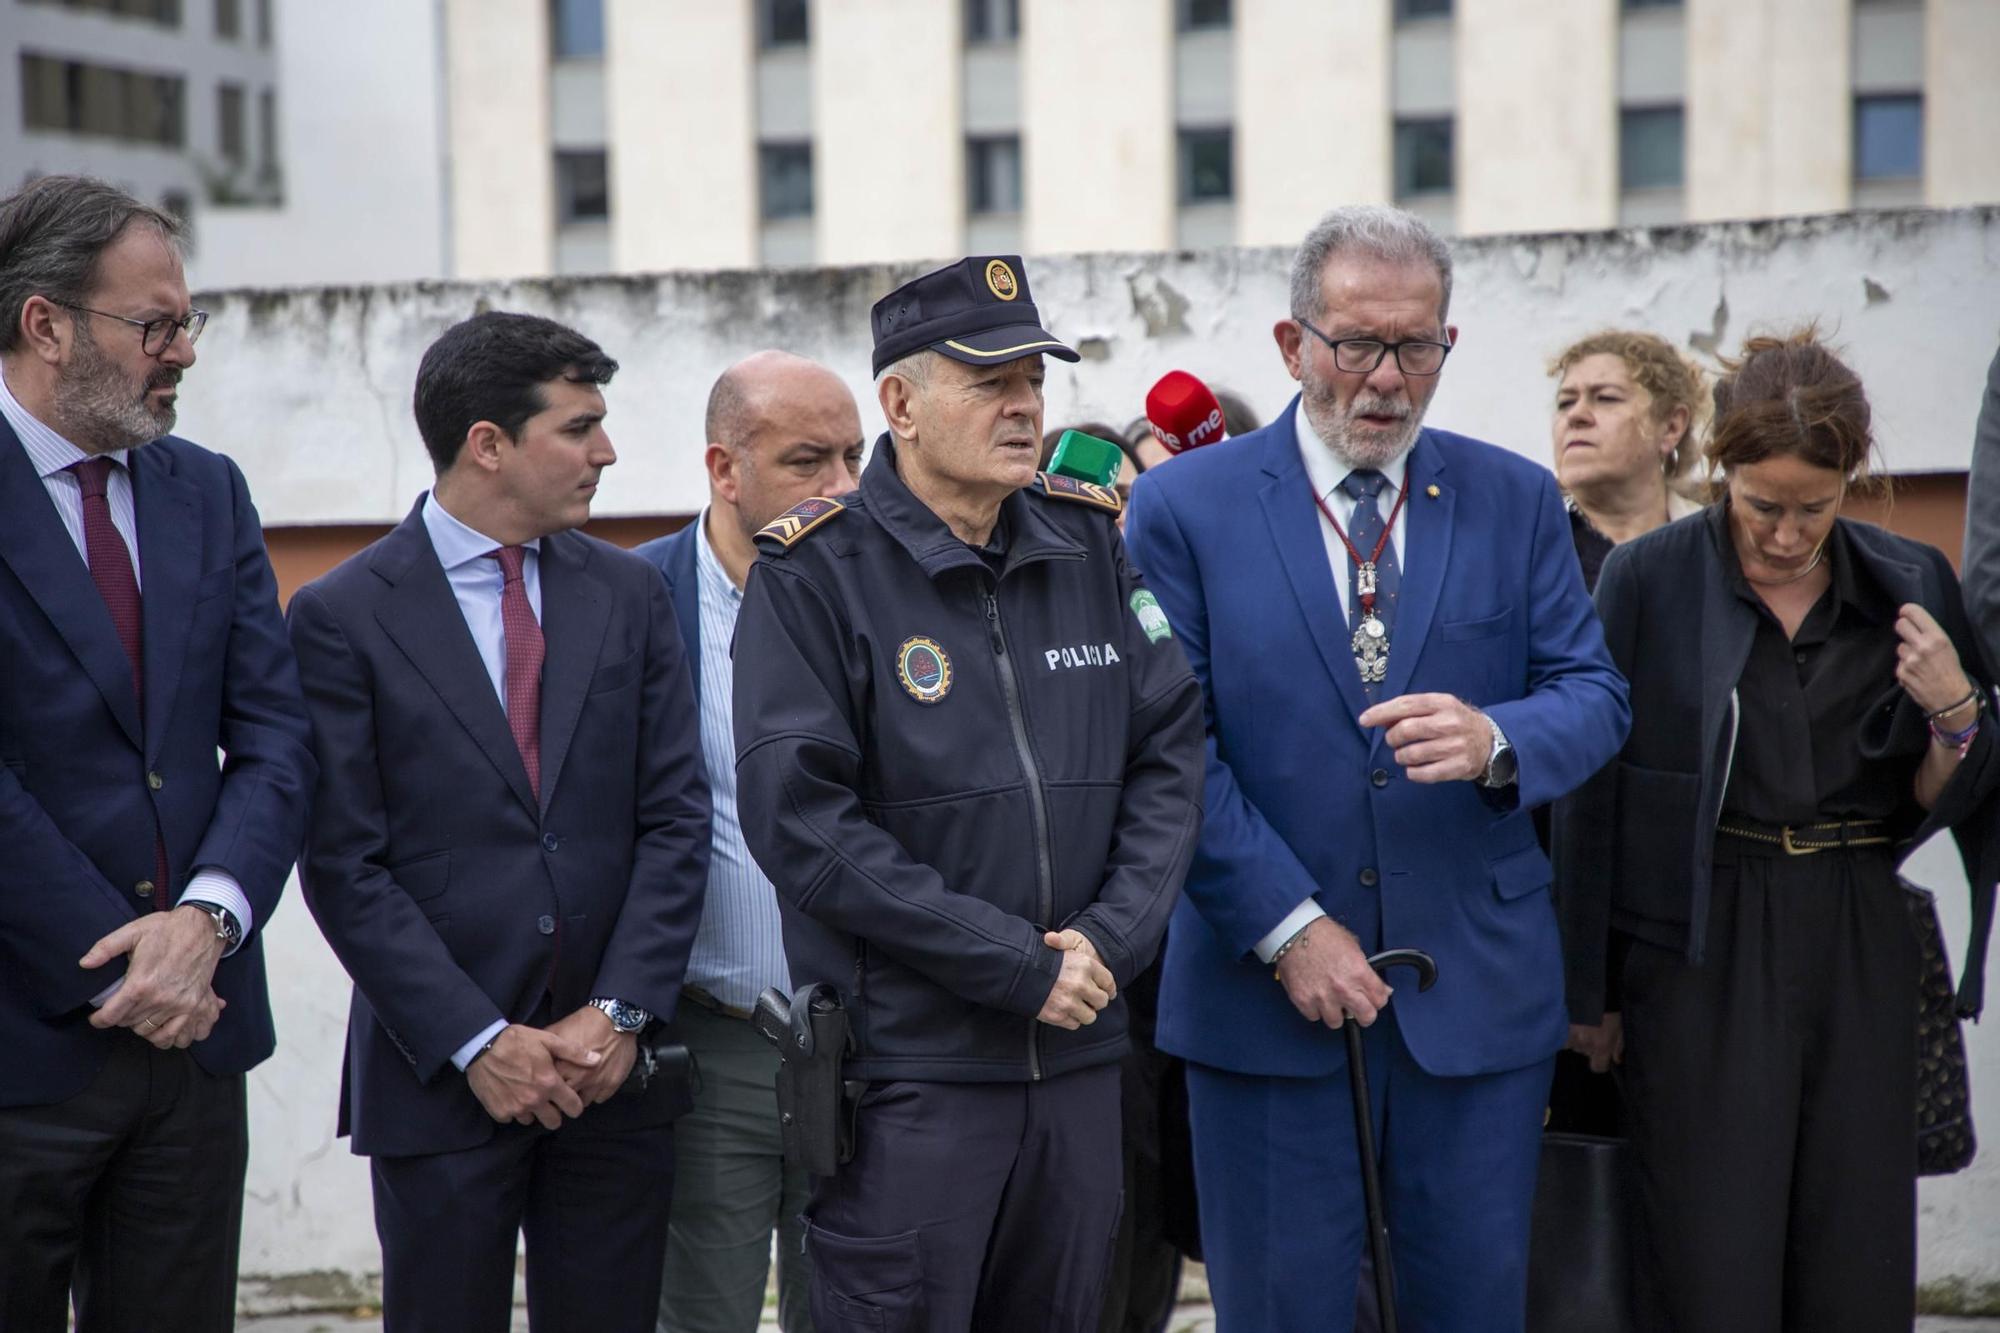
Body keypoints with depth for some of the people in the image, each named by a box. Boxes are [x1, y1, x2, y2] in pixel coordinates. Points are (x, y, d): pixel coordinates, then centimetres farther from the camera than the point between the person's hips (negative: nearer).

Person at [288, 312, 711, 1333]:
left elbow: (676, 816, 5)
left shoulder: (628, 592, 9)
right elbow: (344, 866, -7)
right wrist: (477, 1045, -12)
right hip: (438, 1082, -3)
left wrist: (619, 1011, -7)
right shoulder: (343, 616, -3)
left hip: (613, 1065, 3)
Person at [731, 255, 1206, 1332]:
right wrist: (1016, 966, -15)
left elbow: (1170, 749, 8)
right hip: (903, 1068, -5)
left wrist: (1112, 937, -8)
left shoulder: (1092, 544, 7)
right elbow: (802, 821, -15)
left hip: (1078, 1052, 5)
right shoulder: (815, 574, -8)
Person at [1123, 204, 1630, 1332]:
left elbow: (1593, 694, 4)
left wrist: (1497, 740, -20)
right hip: (1264, 988, -2)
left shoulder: (1517, 501, 8)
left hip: (1479, 987, 2)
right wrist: (1287, 926, -14)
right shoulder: (1185, 508, -1)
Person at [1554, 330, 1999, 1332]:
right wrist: (1587, 989, 0)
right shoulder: (1649, 579, -5)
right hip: (1703, 949, -3)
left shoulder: (1910, 586, 5)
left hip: (1858, 948, 3)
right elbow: (1590, 795, -1)